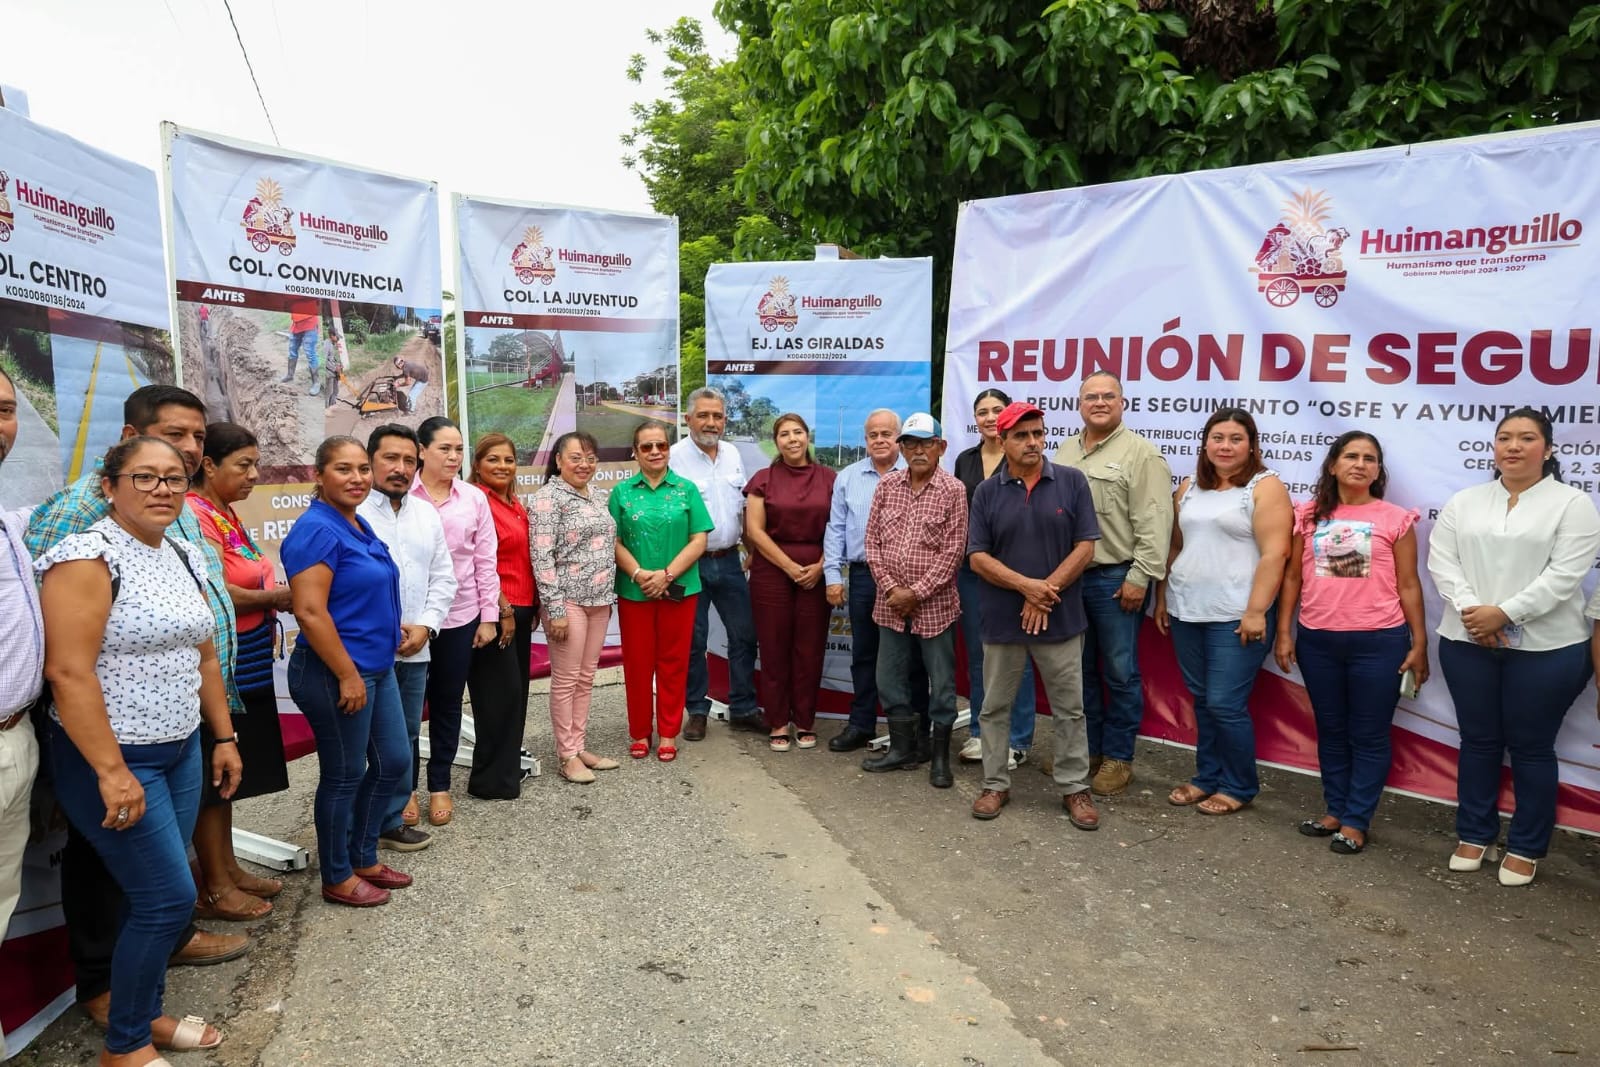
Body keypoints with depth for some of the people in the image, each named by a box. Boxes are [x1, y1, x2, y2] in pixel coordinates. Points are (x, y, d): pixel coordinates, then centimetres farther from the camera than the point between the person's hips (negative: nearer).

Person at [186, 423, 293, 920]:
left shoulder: (224, 514, 12)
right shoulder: (197, 514, -17)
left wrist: (275, 595, -4)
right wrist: (276, 597, -12)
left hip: (245, 666, 9)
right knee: (213, 776, 2)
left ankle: (228, 869, 30)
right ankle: (214, 888, 14)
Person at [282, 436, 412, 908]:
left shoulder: (357, 525, 10)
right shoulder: (317, 530, -18)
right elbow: (310, 611, -24)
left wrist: (395, 633, 19)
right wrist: (348, 675, -21)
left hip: (376, 668, 9)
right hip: (337, 674, -9)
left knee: (393, 762, 16)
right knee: (345, 775, 5)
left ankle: (363, 858, 33)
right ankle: (338, 878, 23)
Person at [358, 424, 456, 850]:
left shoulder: (427, 515, 12)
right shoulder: (350, 511, -8)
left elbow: (443, 578, 13)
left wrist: (425, 626, -1)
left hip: (416, 650, 6)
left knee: (406, 738, 14)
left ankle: (391, 821, 27)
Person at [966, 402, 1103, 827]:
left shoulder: (1072, 482, -2)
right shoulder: (987, 492, 0)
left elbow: (1085, 546, -5)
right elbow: (977, 556, -3)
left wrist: (1047, 591, -13)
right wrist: (1026, 586, -16)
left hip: (1061, 618, -1)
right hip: (1002, 619, 1)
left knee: (1069, 709, 8)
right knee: (995, 707, 10)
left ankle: (1075, 788, 22)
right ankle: (996, 785, 24)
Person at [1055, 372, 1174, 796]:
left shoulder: (1140, 453, -7)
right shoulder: (1065, 451, 13)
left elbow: (1153, 523, -13)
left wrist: (1140, 577, -17)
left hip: (1116, 579, -6)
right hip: (1067, 575, 6)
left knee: (1120, 673, 4)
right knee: (1080, 670, 14)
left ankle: (1117, 758, 17)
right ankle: (1086, 749, 27)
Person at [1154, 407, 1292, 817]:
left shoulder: (1265, 487, -6)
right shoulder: (1189, 488, 12)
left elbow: (1274, 554, -13)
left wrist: (1256, 611, -18)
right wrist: (1162, 599, 14)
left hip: (1236, 615, -6)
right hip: (1186, 612, 6)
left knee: (1225, 704, -3)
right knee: (1201, 700, 13)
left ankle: (1239, 787, 15)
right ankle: (1207, 777, 27)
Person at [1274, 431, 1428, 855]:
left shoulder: (1395, 519, -1)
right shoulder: (1310, 516, 5)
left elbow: (1408, 585, 1)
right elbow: (1293, 577, 7)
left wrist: (1419, 643, -1)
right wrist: (1284, 633, 4)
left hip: (1377, 642, -2)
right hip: (1318, 640, 3)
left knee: (1369, 735, 6)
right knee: (1331, 730, 14)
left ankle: (1356, 821, 17)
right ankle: (1335, 810, 27)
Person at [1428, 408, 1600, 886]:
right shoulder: (1464, 502, 8)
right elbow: (1441, 561, 0)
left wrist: (1504, 613, -19)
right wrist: (1471, 611, -15)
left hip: (1545, 648, -3)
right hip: (1467, 642, 3)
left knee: (1531, 746, 7)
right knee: (1478, 740, 12)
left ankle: (1526, 848, 21)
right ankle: (1473, 835, 25)